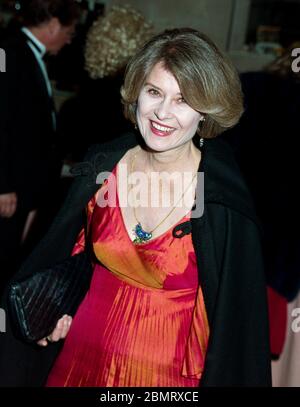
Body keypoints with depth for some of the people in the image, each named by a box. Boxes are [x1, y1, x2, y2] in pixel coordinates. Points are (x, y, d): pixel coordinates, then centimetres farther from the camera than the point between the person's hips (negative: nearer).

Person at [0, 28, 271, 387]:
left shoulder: (225, 204, -22)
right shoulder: (103, 165, -11)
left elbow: (235, 317, -12)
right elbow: (67, 249, 6)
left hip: (166, 369, -3)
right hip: (82, 354, 4)